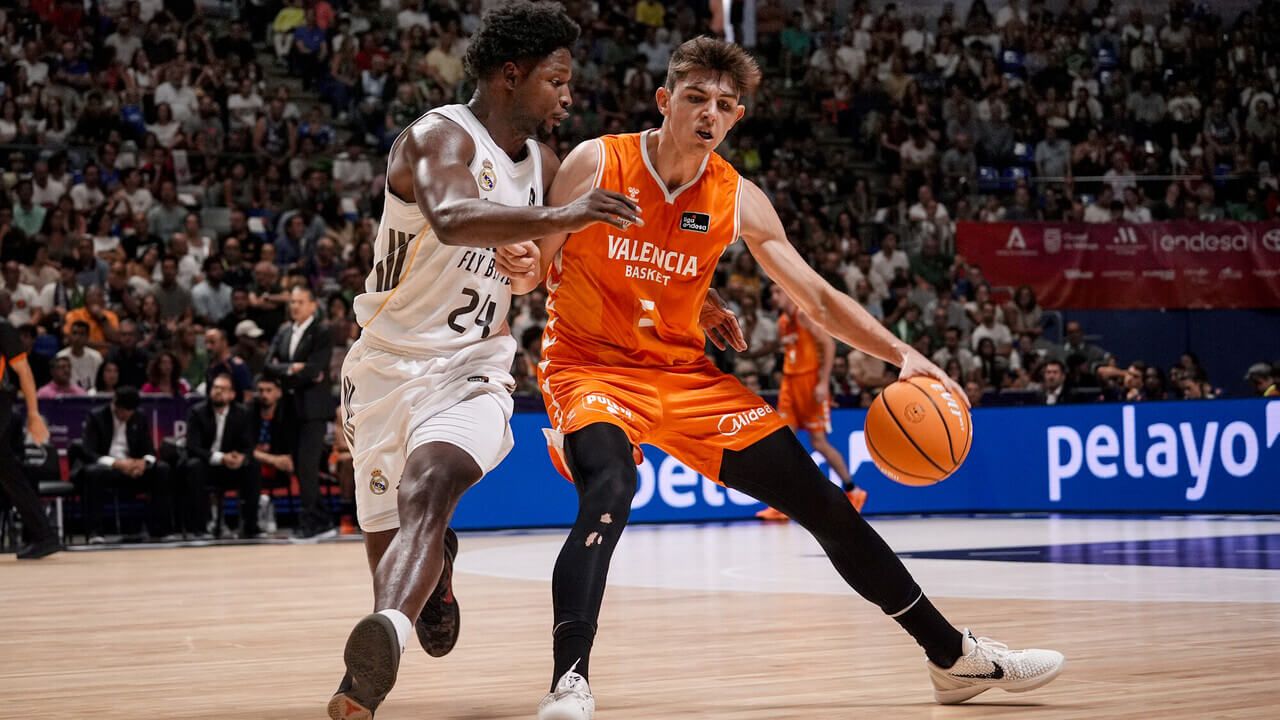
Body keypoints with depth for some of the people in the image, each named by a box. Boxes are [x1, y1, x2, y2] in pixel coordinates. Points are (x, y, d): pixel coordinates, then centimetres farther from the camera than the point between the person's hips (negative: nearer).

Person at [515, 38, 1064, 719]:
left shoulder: (739, 201, -2)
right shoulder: (596, 164, -11)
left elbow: (818, 299, 2)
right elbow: (536, 270, -5)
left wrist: (904, 355, -11)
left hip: (685, 373, 4)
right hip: (589, 365, -4)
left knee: (819, 500, 3)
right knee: (609, 490, -37)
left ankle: (953, 656, 15)